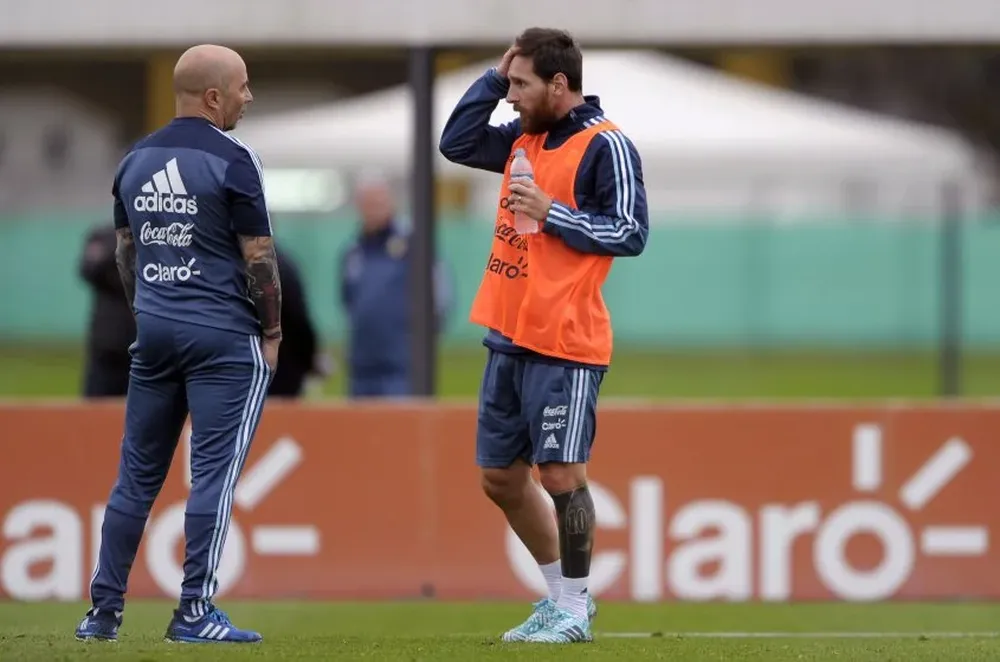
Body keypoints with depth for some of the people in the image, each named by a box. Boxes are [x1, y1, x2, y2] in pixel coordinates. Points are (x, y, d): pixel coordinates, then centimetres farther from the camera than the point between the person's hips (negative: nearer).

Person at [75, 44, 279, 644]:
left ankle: (104, 610, 13)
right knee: (214, 472, -4)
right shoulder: (231, 160, -11)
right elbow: (258, 256, -11)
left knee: (138, 474, 12)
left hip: (154, 331, 6)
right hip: (224, 337, -6)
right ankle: (195, 612, -6)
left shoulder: (137, 159, 10)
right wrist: (272, 331, -1)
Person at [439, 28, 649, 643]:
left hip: (564, 346, -9)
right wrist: (493, 77, 10)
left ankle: (574, 611, 5)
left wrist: (551, 213, -17)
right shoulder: (524, 138, 12)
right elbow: (456, 143, 19)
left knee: (560, 475, -6)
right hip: (509, 339, 9)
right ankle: (561, 594, 26)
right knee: (500, 476, 13)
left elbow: (631, 233, -14)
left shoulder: (605, 147, -10)